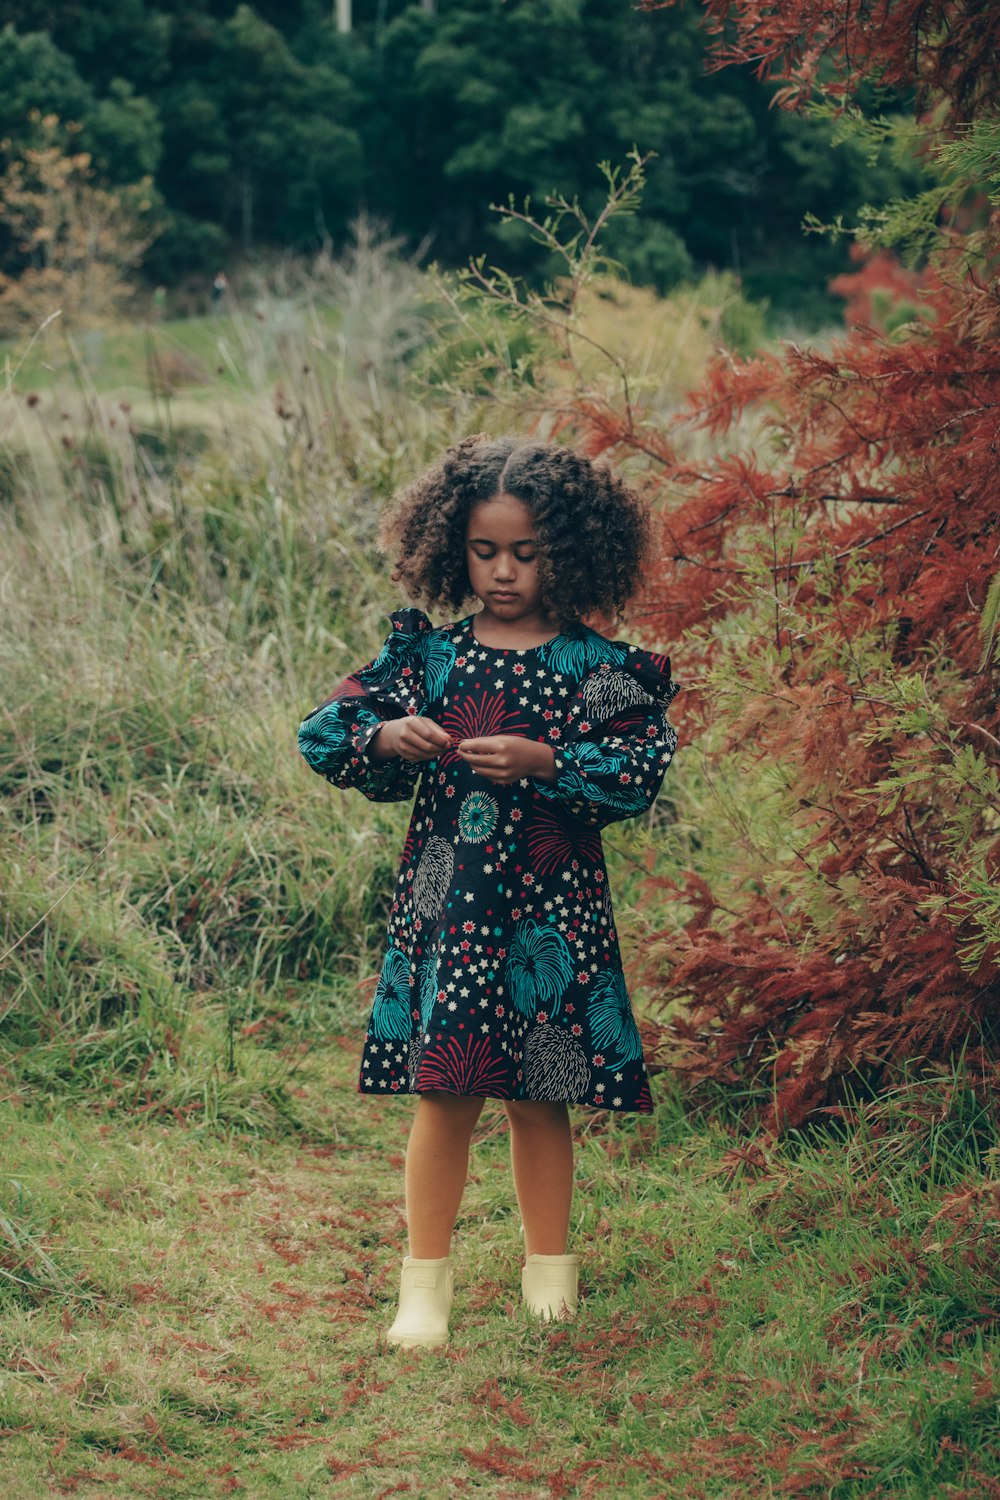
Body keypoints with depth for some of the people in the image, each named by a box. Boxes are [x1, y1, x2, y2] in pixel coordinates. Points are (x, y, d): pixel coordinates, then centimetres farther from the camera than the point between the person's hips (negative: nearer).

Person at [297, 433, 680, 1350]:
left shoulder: (598, 668, 0)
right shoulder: (427, 655, 5)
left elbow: (643, 771, -9)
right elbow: (327, 733, 5)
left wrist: (543, 762, -19)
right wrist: (386, 737, -15)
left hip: (552, 910, -1)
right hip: (447, 905, 1)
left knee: (540, 1095, 8)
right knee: (445, 1092, 0)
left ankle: (550, 1270, 23)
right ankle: (426, 1281, 9)